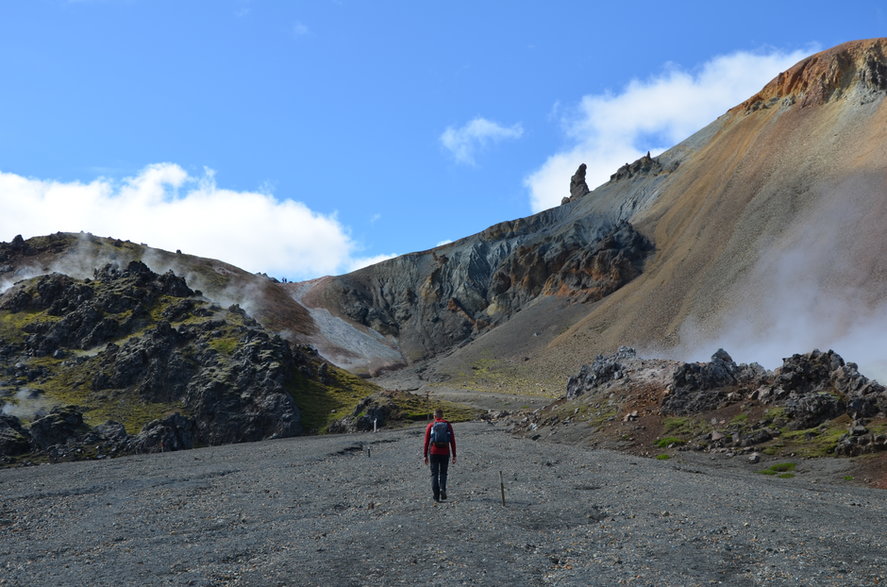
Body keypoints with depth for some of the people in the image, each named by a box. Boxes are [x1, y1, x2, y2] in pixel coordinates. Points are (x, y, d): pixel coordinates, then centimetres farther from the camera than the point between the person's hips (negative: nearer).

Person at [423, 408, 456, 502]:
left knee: (434, 474, 7)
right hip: (445, 453, 1)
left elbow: (426, 441, -1)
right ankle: (443, 489, -10)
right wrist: (454, 455, 4)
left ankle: (436, 496, 0)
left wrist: (425, 456, 5)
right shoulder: (448, 425, 3)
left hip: (433, 453, -1)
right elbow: (452, 441, 0)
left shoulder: (430, 426, 1)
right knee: (443, 473, 14)